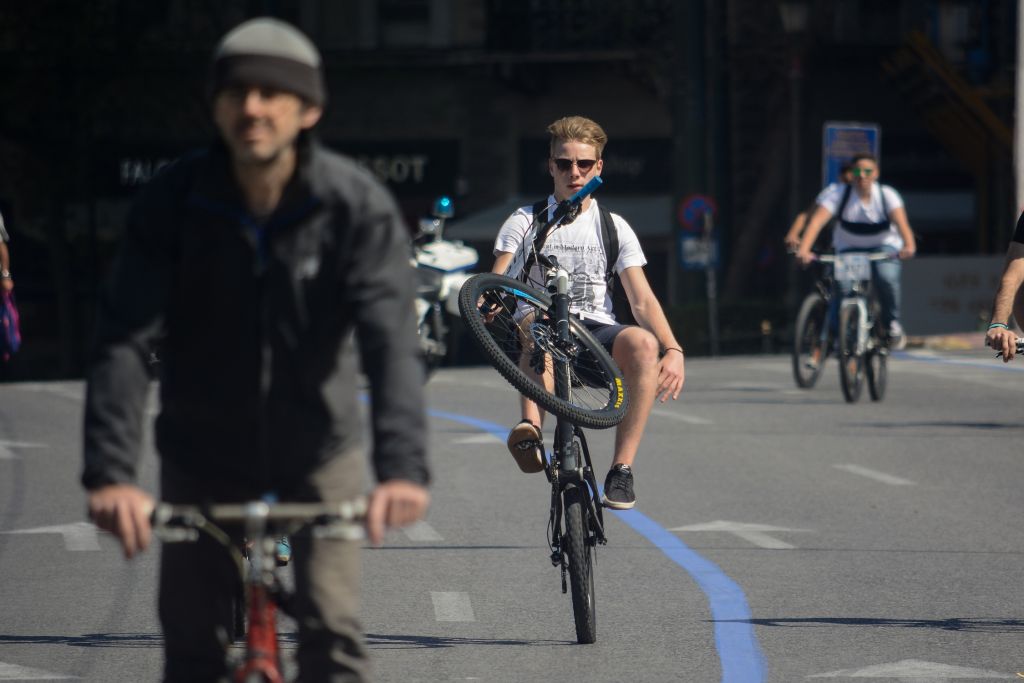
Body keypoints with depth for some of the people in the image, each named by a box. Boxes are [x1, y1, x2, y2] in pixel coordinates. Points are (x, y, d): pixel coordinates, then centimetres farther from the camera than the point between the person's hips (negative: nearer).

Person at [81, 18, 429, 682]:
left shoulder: (358, 204, -20)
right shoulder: (175, 201, -17)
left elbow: (390, 337, -30)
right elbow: (125, 339, -24)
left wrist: (403, 466, -45)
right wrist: (110, 473, -37)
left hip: (319, 449, -1)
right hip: (204, 454, 1)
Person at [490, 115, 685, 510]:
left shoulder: (614, 228, 13)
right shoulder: (526, 222, 8)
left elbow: (641, 300, 4)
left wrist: (673, 350, -13)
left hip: (596, 334, 2)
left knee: (643, 342, -32)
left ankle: (622, 468, -30)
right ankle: (531, 430, -56)